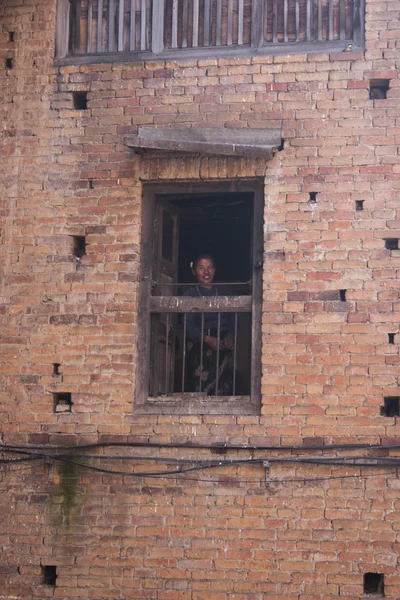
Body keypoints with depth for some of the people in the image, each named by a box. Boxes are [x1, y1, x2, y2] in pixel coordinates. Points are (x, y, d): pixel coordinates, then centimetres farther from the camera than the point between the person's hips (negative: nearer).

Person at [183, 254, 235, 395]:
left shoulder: (221, 291, 17)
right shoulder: (190, 295, 6)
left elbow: (231, 318, 13)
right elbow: (188, 324, -5)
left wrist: (230, 336, -7)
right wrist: (207, 339, -18)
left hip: (224, 346, 3)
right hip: (200, 346, -3)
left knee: (224, 388, -7)